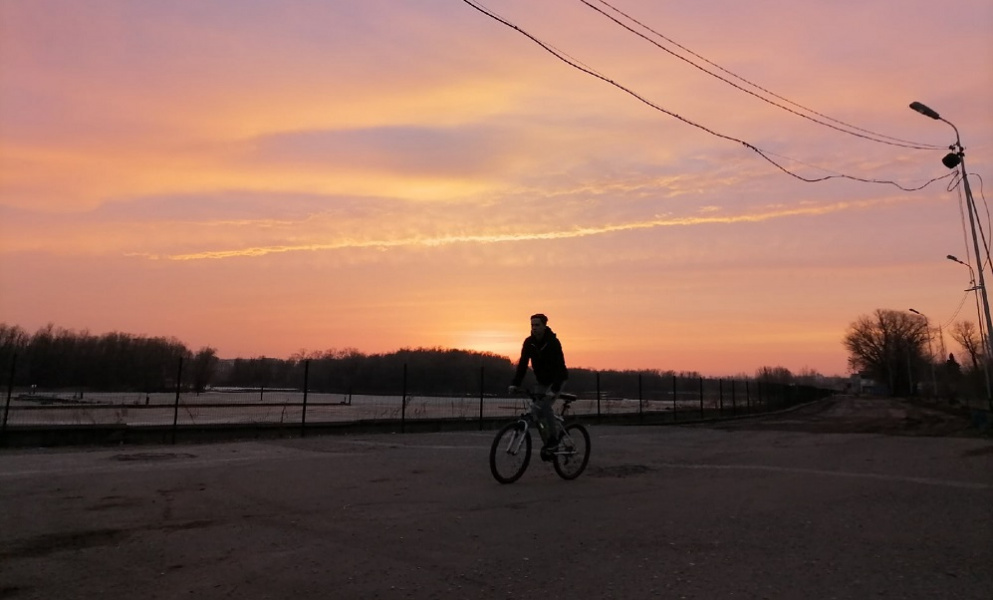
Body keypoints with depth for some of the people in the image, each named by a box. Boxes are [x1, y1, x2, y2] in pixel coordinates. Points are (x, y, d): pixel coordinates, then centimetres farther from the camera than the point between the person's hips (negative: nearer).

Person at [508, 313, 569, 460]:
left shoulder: (553, 342, -25)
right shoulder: (529, 342, -10)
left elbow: (559, 366, -31)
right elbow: (523, 363, -11)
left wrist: (554, 389, -41)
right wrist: (515, 384, -22)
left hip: (557, 379, -6)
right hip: (542, 381, 6)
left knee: (546, 405, -23)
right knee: (537, 410, -1)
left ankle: (554, 438, -7)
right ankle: (547, 441, 14)